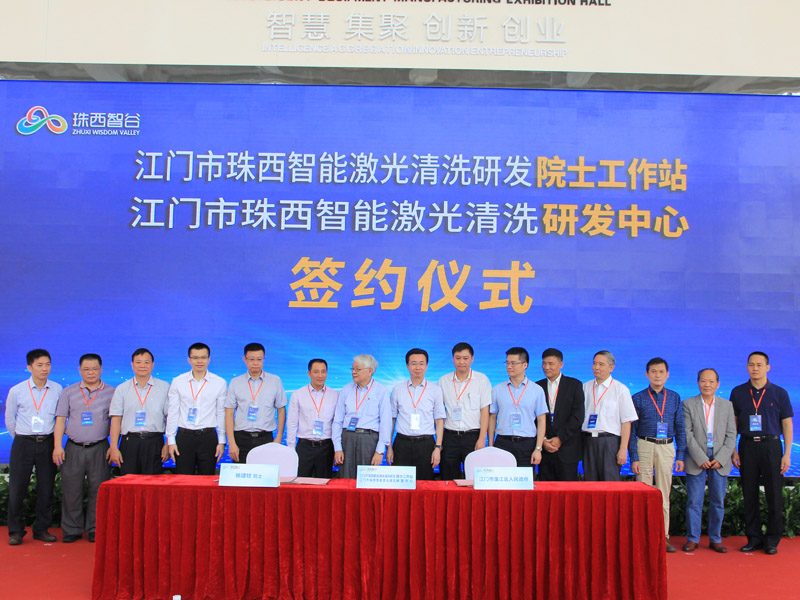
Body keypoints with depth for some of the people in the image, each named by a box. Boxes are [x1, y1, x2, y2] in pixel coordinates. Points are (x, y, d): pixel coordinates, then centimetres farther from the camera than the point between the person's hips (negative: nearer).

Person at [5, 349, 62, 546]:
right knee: (17, 489, 1)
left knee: (46, 489, 5)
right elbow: (9, 419, 10)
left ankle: (42, 529, 17)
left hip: (47, 443, 1)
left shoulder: (57, 390, 2)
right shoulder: (16, 391, 0)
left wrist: (54, 438, 11)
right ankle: (15, 531, 14)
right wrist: (20, 438, 11)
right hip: (23, 443, -1)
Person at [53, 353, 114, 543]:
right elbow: (60, 420, 8)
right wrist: (57, 446, -1)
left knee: (98, 490, 0)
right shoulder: (68, 392, 11)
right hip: (74, 448, 1)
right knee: (71, 490, 1)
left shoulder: (111, 392, 6)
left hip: (99, 448, -1)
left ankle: (95, 530, 10)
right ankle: (72, 530, 13)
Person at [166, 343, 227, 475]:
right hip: (184, 436, 1)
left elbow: (221, 413, 5)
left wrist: (222, 441, 2)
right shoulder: (177, 382, 5)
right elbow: (172, 413, 7)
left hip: (208, 436, 0)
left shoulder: (220, 383, 3)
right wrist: (171, 440, 2)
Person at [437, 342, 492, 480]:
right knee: (448, 480, 4)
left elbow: (485, 410, -1)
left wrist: (482, 439, -8)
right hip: (450, 436, 2)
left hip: (473, 436, -2)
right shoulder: (443, 381, 9)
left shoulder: (482, 380, 2)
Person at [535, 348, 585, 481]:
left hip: (567, 448, -2)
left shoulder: (574, 385, 3)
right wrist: (543, 440, -6)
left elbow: (578, 416, -5)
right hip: (544, 449, 2)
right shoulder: (537, 386, 10)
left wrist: (560, 438, -11)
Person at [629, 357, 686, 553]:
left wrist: (681, 456, 3)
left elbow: (680, 429, 10)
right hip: (645, 446, -2)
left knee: (664, 494, 6)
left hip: (667, 448, 2)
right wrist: (634, 458, -6)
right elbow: (632, 430, 0)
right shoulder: (638, 398, 1)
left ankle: (663, 536, 14)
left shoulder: (674, 398, 9)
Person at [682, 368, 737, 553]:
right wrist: (701, 459, -12)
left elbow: (731, 436, 4)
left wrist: (720, 459, -7)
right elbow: (687, 434, -4)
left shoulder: (727, 405, 8)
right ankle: (692, 539, 10)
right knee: (694, 501, 0)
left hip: (720, 462, 2)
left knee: (718, 502, 7)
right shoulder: (688, 404, 1)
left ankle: (715, 539, 18)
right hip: (696, 461, -2)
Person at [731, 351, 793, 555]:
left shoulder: (779, 393, 3)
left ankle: (772, 540, 11)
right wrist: (734, 451, 3)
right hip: (747, 446, 1)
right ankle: (754, 538, 15)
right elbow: (733, 424, 9)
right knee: (749, 495, 5)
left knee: (774, 494, 0)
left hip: (771, 445, -1)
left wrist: (787, 454, -2)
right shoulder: (738, 392, 6)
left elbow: (787, 424, 4)